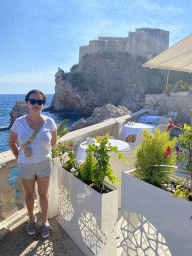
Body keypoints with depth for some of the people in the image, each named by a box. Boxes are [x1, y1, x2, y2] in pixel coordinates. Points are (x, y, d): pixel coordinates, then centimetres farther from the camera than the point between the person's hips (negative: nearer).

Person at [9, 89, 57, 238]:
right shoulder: (19, 122, -9)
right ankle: (31, 219, 43)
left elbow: (53, 141, 8)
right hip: (25, 166, 1)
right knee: (29, 194, 18)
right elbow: (12, 143, 6)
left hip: (44, 164, 0)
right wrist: (20, 157, 1)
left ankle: (45, 221, 35)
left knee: (43, 194, 13)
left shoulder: (49, 122, -9)